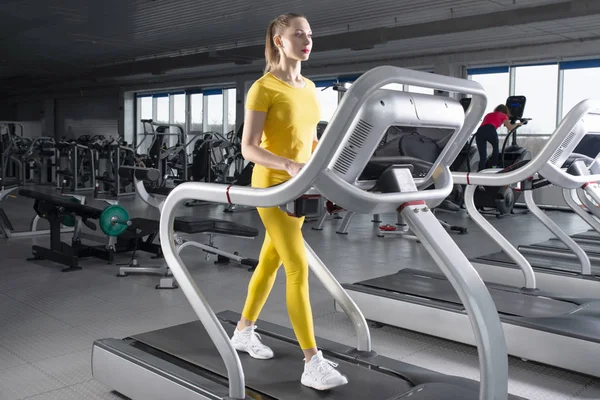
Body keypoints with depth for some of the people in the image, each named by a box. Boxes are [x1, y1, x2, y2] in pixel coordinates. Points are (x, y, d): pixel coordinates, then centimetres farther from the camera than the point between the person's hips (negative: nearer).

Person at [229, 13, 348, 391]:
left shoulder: (309, 87, 12)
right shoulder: (263, 88, -12)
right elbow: (248, 148, -17)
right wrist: (289, 165, -32)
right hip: (273, 186, -8)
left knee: (270, 261, 17)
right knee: (299, 269, -11)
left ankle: (244, 331, 35)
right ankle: (313, 364, -5)